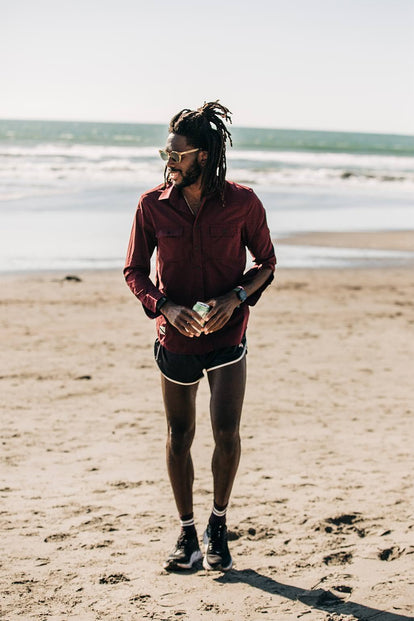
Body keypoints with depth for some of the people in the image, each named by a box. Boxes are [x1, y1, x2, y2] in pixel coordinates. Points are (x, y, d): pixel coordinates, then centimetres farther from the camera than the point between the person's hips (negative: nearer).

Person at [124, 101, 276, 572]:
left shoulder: (241, 202, -9)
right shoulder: (152, 205, -6)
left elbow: (266, 262, 4)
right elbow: (134, 271, 2)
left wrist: (236, 296, -15)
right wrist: (167, 306, -15)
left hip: (226, 334, -1)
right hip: (175, 335, 2)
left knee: (226, 433, -10)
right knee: (179, 437, 9)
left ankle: (218, 527, 15)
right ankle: (187, 535, 26)